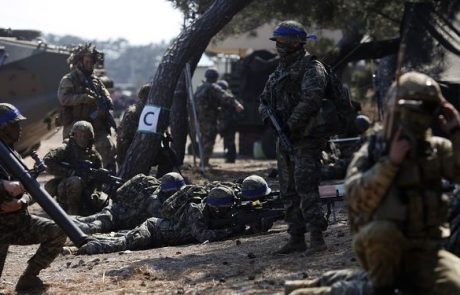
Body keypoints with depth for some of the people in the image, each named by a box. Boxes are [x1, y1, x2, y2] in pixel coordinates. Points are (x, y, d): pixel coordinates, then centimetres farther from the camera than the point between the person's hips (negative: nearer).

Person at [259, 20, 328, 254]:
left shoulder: (311, 68, -8)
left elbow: (311, 98, -22)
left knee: (306, 188, -15)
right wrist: (268, 115, -2)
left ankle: (317, 238, -15)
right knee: (289, 191, 10)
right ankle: (296, 239, 15)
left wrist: (291, 124, -21)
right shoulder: (278, 73, 18)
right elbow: (264, 101, 21)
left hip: (306, 139, -9)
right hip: (285, 140, 9)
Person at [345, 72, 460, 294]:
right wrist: (390, 162, -22)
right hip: (381, 248, -2)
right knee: (382, 231, -37)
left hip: (426, 253, 2)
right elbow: (357, 198, -19)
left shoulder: (437, 149, 6)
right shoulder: (370, 153, -3)